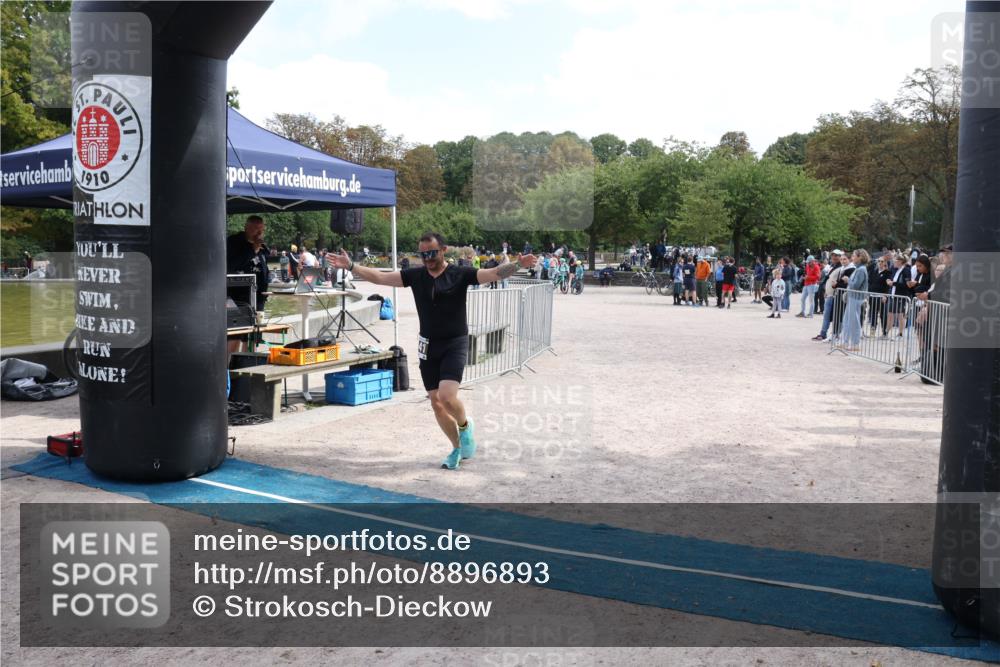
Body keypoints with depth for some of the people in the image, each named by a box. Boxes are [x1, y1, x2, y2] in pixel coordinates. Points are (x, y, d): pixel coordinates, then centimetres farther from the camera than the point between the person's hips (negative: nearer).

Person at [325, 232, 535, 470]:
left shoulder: (460, 274, -8)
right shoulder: (415, 275, 3)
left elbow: (494, 274, -18)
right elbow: (379, 277, 5)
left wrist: (516, 265, -35)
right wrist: (351, 266, -1)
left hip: (455, 343, -4)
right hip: (428, 345, 5)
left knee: (447, 397, -20)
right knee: (436, 402, 7)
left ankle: (465, 426, 14)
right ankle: (457, 448, 26)